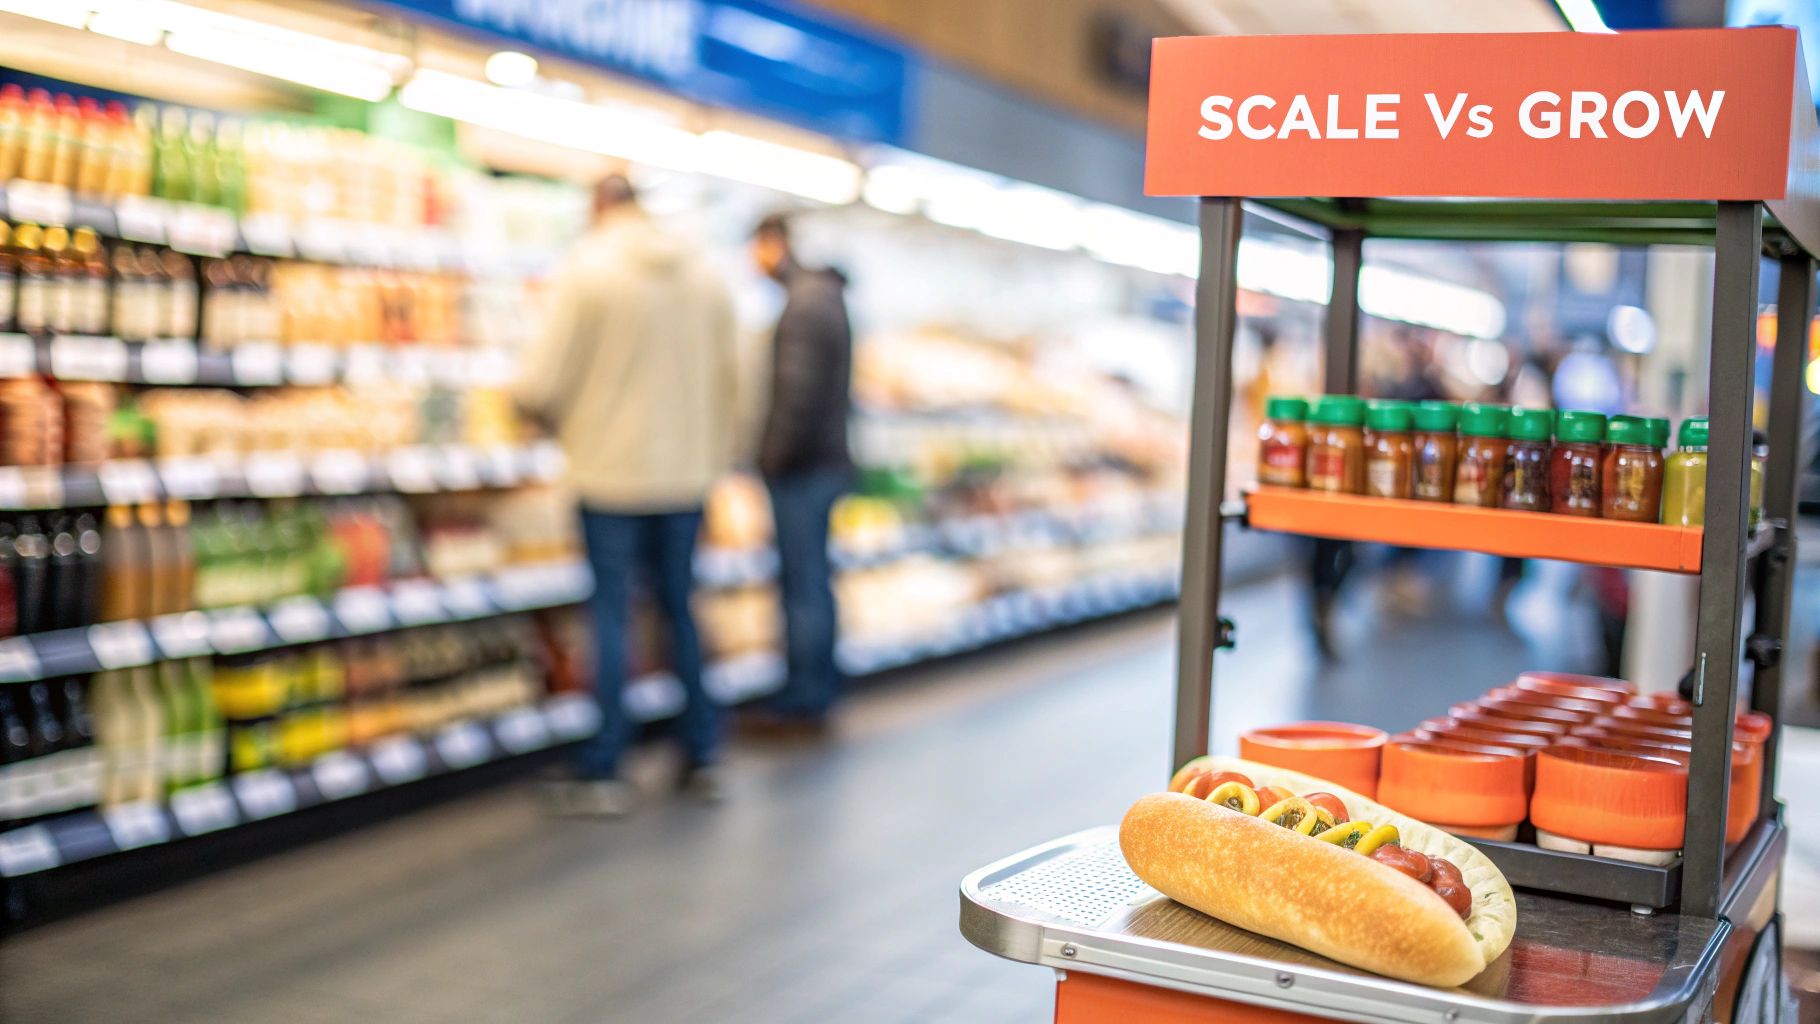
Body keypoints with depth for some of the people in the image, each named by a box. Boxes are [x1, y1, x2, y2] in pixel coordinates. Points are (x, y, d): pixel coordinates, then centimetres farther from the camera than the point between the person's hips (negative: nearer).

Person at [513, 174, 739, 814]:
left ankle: (603, 773, 5)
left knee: (611, 615, 2)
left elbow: (541, 387, -11)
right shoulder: (707, 277, 6)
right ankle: (702, 757, 19)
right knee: (681, 610, 14)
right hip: (687, 473, 4)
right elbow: (726, 382, 9)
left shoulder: (586, 270, -9)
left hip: (611, 473, -4)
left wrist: (558, 420, 11)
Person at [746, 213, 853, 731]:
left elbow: (798, 392, -22)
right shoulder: (826, 295, 15)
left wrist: (775, 456, -14)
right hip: (825, 462, 10)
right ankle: (820, 688, 23)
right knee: (811, 580, 15)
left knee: (803, 582, -4)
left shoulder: (805, 303, -16)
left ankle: (805, 699, 3)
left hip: (802, 469, -10)